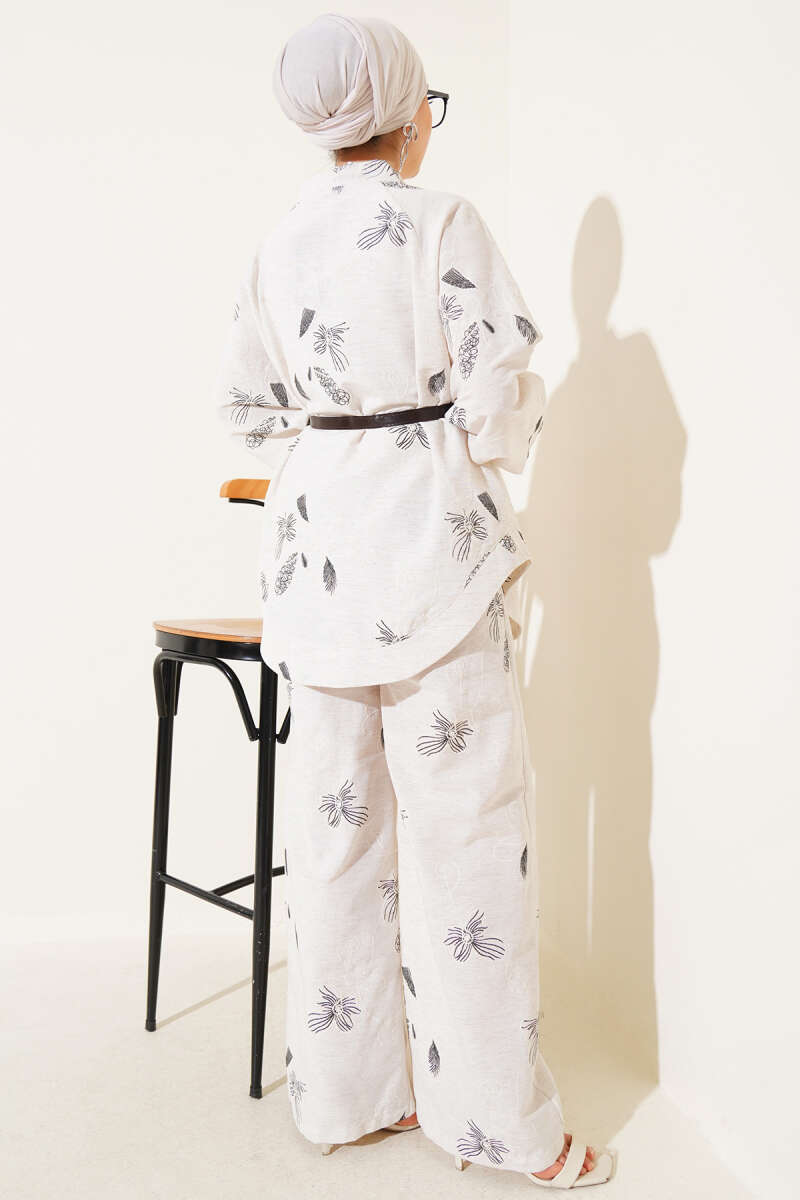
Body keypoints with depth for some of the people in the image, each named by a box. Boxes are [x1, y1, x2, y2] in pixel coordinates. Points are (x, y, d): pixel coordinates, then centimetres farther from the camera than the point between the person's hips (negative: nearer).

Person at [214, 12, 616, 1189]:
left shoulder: (279, 242, 11)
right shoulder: (441, 220, -6)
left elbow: (247, 406, 12)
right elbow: (498, 392, -11)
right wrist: (492, 446, 10)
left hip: (317, 539, 6)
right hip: (429, 533, -6)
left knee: (338, 814, 11)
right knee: (465, 816, 1)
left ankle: (348, 1088, 24)